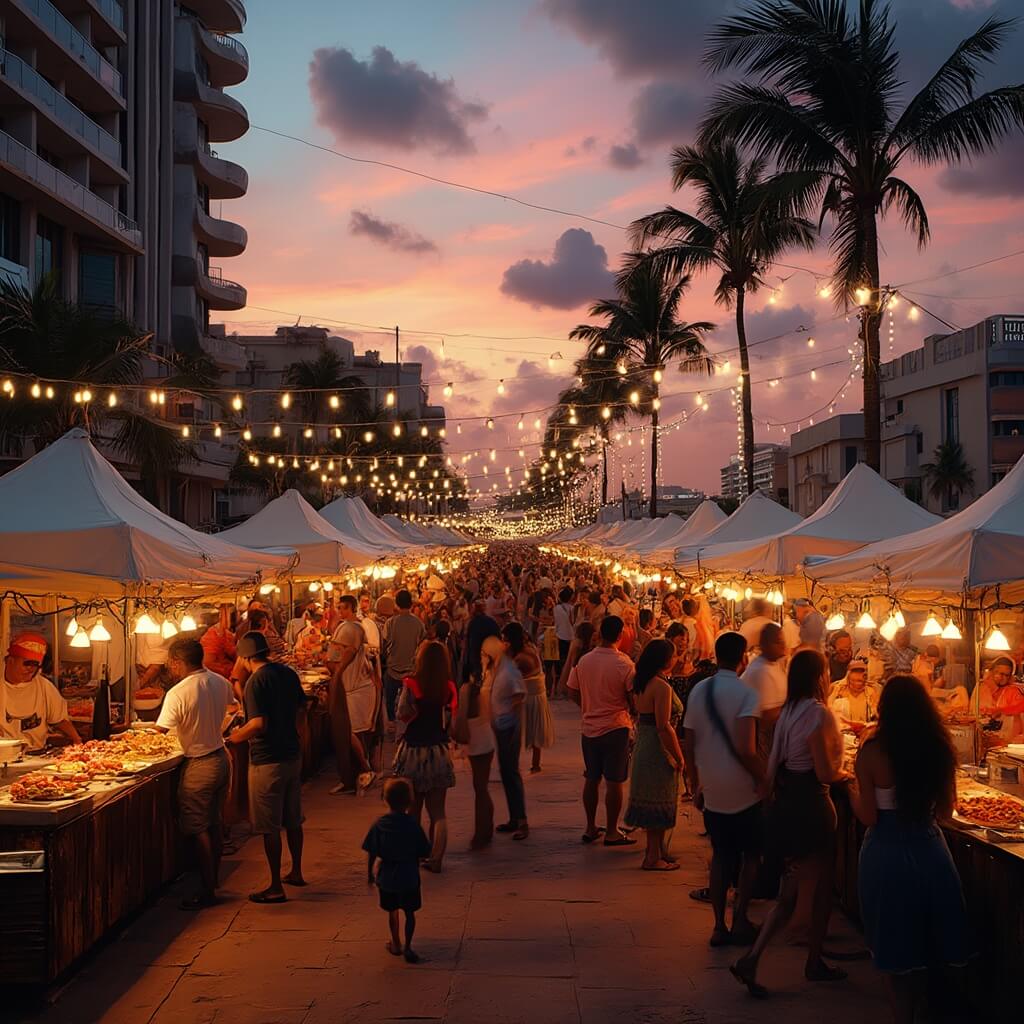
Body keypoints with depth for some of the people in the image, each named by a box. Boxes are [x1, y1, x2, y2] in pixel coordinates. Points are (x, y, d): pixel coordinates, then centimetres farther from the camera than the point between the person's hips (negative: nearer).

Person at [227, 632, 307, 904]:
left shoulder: (256, 681, -18)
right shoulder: (288, 673, 5)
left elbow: (259, 724, -25)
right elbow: (301, 710, 15)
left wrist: (233, 737, -11)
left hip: (267, 761, -8)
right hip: (292, 754, 8)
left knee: (270, 827, 1)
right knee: (293, 820, 20)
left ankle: (276, 888, 6)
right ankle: (296, 872, 34)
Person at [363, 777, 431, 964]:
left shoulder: (379, 824, -10)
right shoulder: (413, 825, -15)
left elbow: (371, 853, -5)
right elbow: (423, 853, -8)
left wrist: (369, 873, 8)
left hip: (386, 878, 2)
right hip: (409, 877, -2)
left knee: (392, 911, 20)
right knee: (409, 913, 11)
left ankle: (396, 944, 33)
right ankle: (407, 946, 6)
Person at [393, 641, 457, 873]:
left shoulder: (411, 683, -14)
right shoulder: (449, 687, -6)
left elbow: (403, 715, -8)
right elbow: (451, 719, -1)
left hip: (413, 751, -2)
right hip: (439, 752, 2)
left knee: (412, 810, 14)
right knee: (438, 813, 9)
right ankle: (435, 860, 5)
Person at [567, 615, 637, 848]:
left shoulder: (584, 661, -2)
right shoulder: (624, 664, -14)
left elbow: (572, 692, 4)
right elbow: (633, 697, -10)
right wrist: (633, 714, 10)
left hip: (589, 726, 5)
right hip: (616, 727, -4)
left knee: (591, 779, 14)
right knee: (614, 782, 3)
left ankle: (591, 828, 23)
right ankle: (611, 832, 9)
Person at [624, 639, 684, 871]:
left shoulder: (643, 683, 9)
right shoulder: (662, 687, -20)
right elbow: (664, 727, -23)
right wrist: (679, 758, -17)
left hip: (644, 746, 9)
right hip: (659, 750, -9)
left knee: (653, 803, 18)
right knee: (659, 804, 0)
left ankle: (656, 850, 28)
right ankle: (653, 857, 7)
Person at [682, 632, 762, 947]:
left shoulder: (698, 691, 2)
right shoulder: (745, 693, -15)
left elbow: (688, 746, 4)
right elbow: (745, 748, -25)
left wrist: (695, 786, 14)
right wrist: (763, 777, -10)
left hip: (711, 789, 5)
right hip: (742, 790, -5)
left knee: (721, 854, 16)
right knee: (750, 853, 14)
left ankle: (719, 927, 17)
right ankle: (740, 921, 12)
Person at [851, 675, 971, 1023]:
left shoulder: (872, 751, -15)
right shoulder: (939, 748, -5)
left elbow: (868, 816, -13)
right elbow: (946, 812, 3)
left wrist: (853, 795, 6)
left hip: (886, 854, -3)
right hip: (929, 849, 4)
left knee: (892, 948, 12)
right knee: (922, 942, 20)